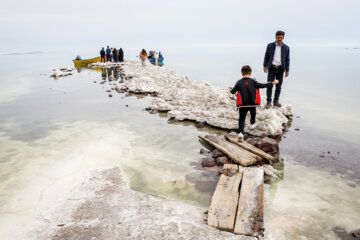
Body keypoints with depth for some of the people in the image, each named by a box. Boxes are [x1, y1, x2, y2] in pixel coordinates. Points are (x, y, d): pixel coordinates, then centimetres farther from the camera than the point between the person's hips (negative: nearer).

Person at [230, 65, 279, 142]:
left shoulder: (239, 82, -1)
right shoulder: (252, 81, -5)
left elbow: (233, 92, 7)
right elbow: (262, 85, -5)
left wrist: (230, 90, 31)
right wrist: (272, 83, 5)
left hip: (242, 104, 0)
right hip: (252, 103, 1)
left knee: (242, 119, -1)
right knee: (253, 113, 31)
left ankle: (240, 133, -16)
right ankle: (252, 124, 48)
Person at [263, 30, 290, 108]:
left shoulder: (286, 48, 2)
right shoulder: (270, 45, 1)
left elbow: (287, 59, 5)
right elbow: (266, 56, 6)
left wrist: (287, 70, 0)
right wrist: (265, 66, 0)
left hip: (280, 69, 1)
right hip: (272, 68, -1)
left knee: (279, 86, 6)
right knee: (269, 85, -3)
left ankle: (276, 101, 17)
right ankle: (268, 102, 4)